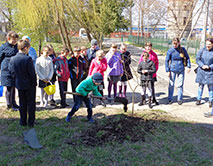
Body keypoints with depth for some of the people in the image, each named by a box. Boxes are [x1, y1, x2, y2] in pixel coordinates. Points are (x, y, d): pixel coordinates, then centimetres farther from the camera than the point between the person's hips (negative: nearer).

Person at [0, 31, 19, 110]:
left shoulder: (17, 46, 10)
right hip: (7, 71, -5)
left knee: (13, 87, 13)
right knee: (9, 88, 1)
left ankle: (13, 103, 24)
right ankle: (9, 105, 13)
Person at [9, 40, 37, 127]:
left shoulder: (12, 59, -3)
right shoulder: (28, 59, -19)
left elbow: (12, 72, 3)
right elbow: (32, 73, -17)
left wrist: (17, 80, 15)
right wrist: (34, 82, -3)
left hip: (19, 85, 5)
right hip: (30, 85, -5)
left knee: (22, 103, 15)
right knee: (31, 103, 7)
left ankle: (23, 122, 22)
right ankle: (31, 122, 13)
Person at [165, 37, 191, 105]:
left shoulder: (183, 49, -2)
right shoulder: (170, 50, -8)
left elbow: (187, 58, 10)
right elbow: (166, 61, -3)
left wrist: (188, 66, 2)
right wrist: (168, 71, -6)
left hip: (181, 70, 2)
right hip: (172, 70, -1)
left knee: (180, 85, 7)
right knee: (171, 85, 5)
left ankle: (180, 99, 20)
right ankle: (170, 99, 19)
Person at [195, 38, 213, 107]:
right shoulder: (202, 50, 1)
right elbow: (197, 59, 0)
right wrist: (202, 65, -14)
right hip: (201, 71, 2)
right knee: (201, 85, 10)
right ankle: (199, 99, 21)